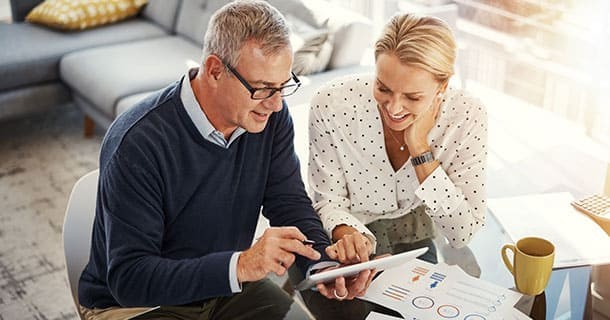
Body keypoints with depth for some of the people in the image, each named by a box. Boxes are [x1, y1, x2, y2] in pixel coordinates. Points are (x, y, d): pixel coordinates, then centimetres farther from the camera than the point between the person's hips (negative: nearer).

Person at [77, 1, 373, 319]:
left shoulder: (270, 117, -10)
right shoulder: (140, 143, -28)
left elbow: (290, 203, -5)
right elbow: (129, 278, -28)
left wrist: (325, 265, -25)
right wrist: (240, 265, -40)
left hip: (227, 287, 4)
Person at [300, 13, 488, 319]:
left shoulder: (466, 116, -20)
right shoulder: (333, 104, -23)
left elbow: (462, 234, -20)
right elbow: (328, 202, -12)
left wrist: (420, 148, -29)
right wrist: (347, 233, -35)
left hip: (413, 248, 1)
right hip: (341, 249, -1)